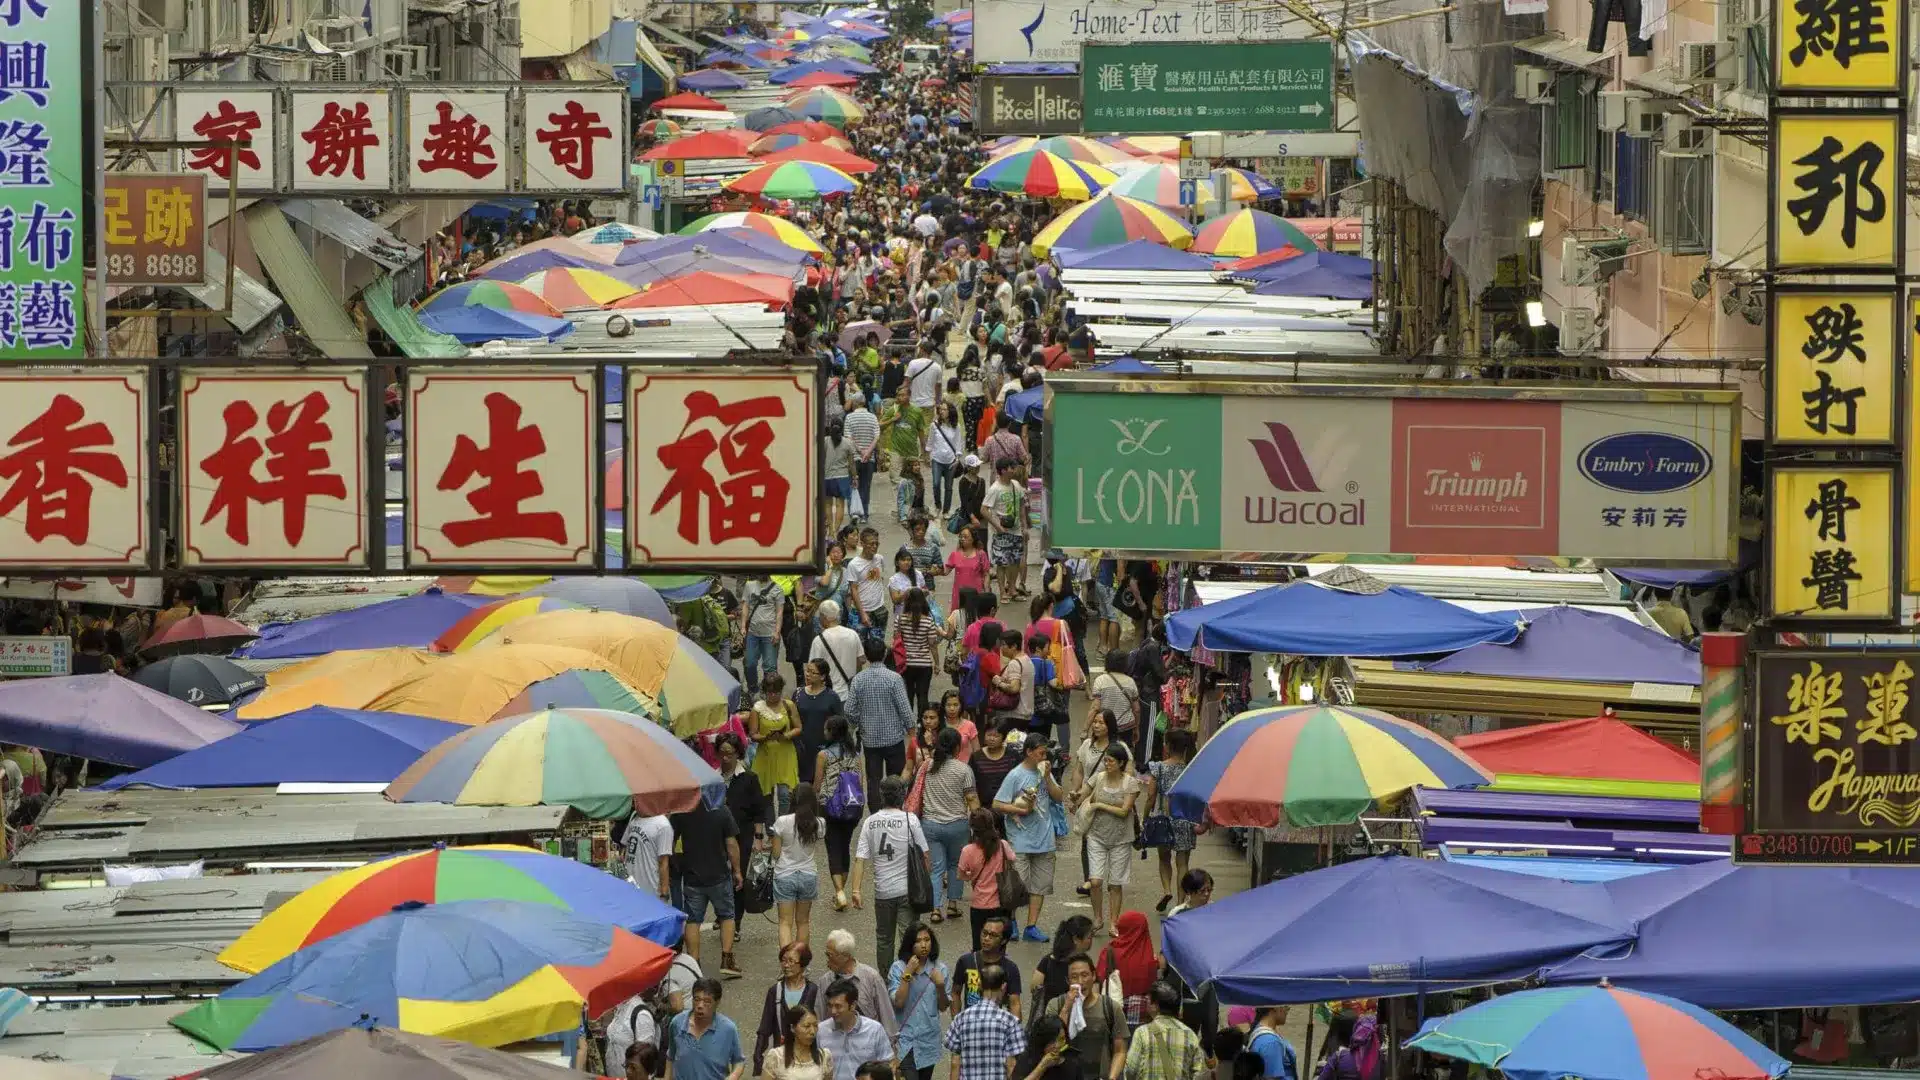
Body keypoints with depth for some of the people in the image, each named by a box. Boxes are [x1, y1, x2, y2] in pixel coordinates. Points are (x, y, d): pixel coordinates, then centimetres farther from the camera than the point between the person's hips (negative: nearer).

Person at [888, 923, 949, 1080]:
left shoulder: (939, 969, 0)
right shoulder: (898, 968, -7)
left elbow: (943, 1007, 4)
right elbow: (898, 1002, -15)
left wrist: (940, 986, -14)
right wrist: (908, 974, -18)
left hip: (929, 1040, 3)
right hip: (905, 1039, -3)